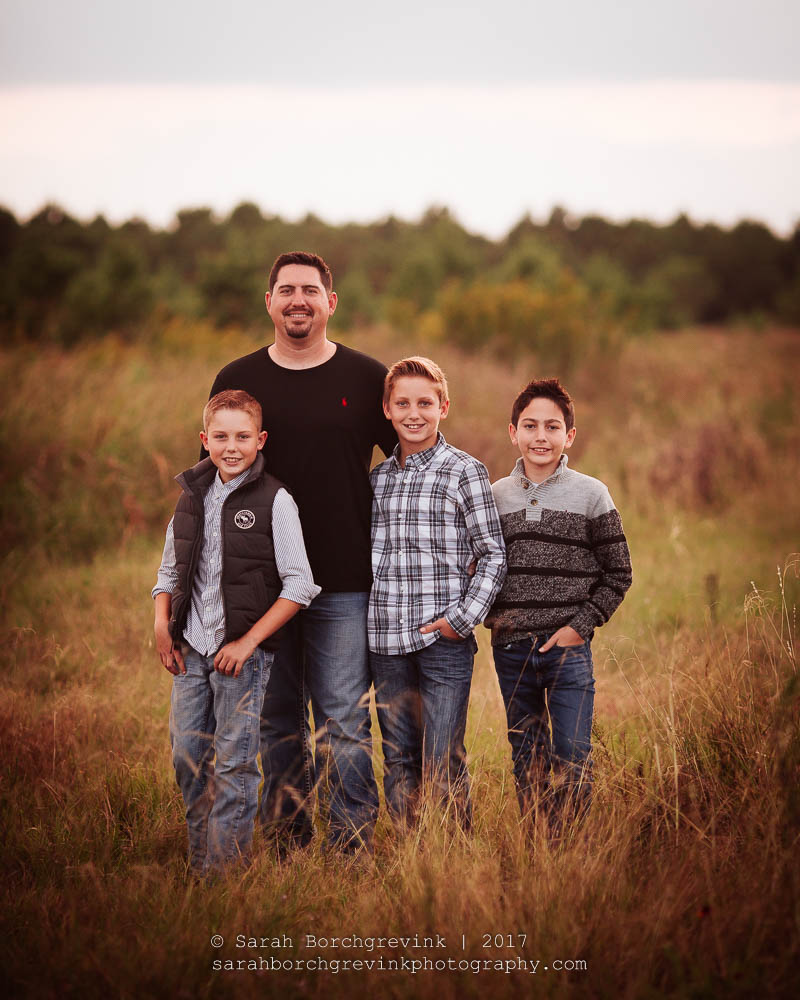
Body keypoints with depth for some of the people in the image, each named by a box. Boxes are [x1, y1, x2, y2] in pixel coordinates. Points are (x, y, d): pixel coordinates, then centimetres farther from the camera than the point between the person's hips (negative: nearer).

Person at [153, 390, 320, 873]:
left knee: (234, 762, -3)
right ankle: (198, 862, 22)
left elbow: (299, 585, -11)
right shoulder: (193, 495, 9)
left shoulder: (274, 499, -8)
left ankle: (225, 869, 4)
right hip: (191, 649, 6)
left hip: (244, 651, -5)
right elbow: (169, 572, 20)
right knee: (187, 757, 9)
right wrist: (162, 625, 4)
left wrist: (247, 642, -14)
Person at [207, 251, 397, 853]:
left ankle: (352, 850, 5)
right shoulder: (237, 380, 7)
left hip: (344, 584, -2)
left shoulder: (368, 379, 3)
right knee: (276, 722, 8)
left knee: (344, 723, -2)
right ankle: (287, 847, 18)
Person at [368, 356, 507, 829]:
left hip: (444, 638, -4)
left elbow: (493, 554, -2)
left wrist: (463, 618, -11)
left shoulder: (465, 471, -2)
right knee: (398, 760, 9)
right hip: (386, 640, 5)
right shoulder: (377, 477, 12)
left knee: (443, 764, -4)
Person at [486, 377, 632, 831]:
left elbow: (618, 574, 1)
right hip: (511, 650, 3)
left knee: (572, 765, -5)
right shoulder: (495, 496, 7)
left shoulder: (590, 495, -1)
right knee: (527, 765, 10)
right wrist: (492, 616, 2)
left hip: (568, 650, -3)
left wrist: (580, 626, -8)